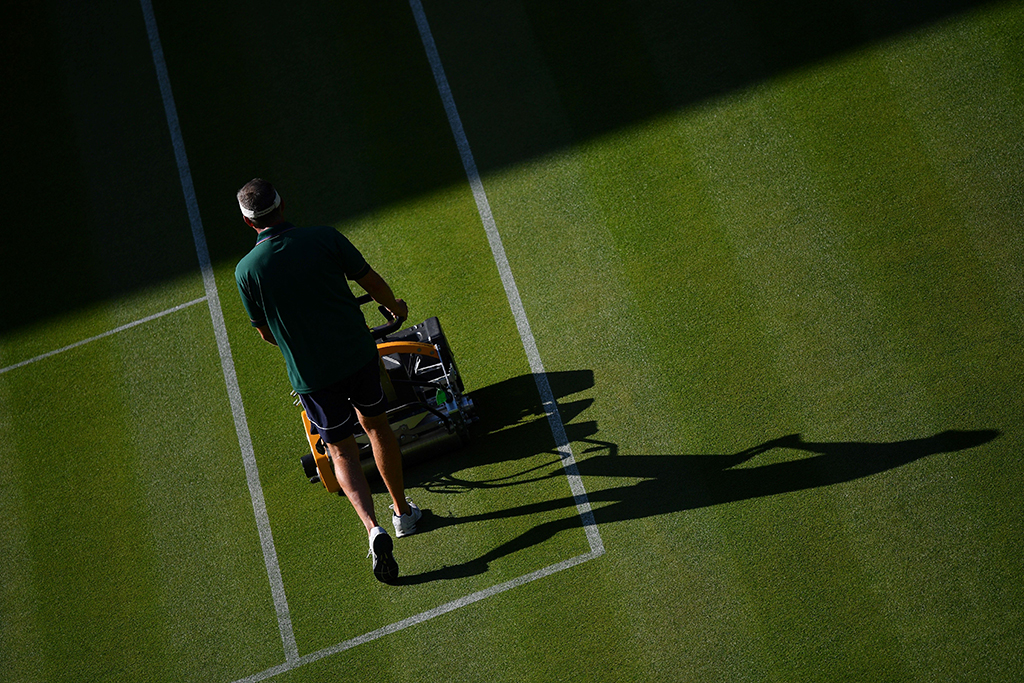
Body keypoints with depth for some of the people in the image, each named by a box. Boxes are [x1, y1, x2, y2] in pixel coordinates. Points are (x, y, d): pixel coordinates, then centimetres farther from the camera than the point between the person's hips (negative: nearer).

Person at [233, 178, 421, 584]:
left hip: (310, 376, -1)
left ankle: (373, 527, -5)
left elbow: (266, 333, 1)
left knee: (341, 450, 14)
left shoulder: (246, 270, -11)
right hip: (359, 355, 1)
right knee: (376, 425, 23)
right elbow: (371, 282, 1)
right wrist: (395, 306, 22)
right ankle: (402, 512, 36)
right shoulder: (325, 238, -11)